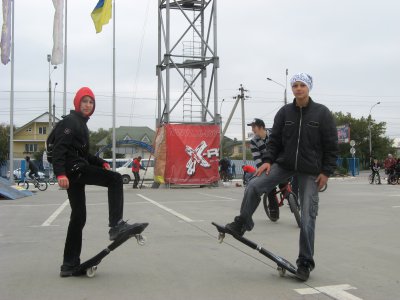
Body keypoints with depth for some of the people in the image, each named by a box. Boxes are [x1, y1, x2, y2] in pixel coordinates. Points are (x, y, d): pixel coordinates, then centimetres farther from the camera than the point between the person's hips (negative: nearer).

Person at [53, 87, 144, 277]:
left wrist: (101, 163, 14)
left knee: (78, 216, 10)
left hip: (77, 171, 10)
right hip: (74, 169, -10)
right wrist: (60, 173, -30)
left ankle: (70, 264, 15)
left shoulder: (81, 124, 25)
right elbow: (59, 148, -18)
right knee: (115, 179, -16)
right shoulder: (70, 121, -5)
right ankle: (116, 225, -22)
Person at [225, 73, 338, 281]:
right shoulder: (284, 112, 2)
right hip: (284, 163, 3)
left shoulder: (322, 113, -5)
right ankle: (242, 224, 5)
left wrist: (326, 172, -8)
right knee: (254, 186, -17)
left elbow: (331, 145, -3)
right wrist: (268, 160, -7)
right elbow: (274, 139, 7)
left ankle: (305, 263, 10)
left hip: (310, 171, -2)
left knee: (308, 217, -2)